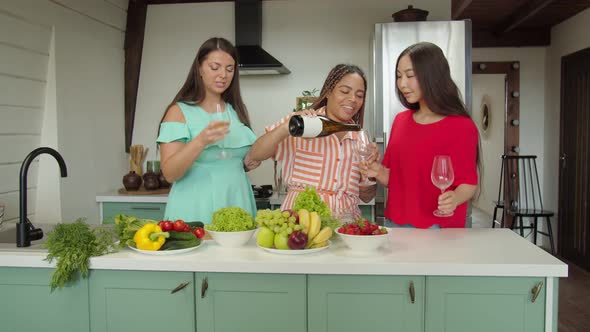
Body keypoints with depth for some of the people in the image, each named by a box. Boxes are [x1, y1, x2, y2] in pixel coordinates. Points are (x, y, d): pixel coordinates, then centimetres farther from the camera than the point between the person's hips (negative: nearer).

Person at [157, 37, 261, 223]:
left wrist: (248, 163, 1)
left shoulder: (237, 111, 10)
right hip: (196, 210, -4)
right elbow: (170, 174, -13)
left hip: (236, 204, 5)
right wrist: (201, 141, -28)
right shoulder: (179, 111, -5)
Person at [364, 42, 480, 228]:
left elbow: (468, 183, -8)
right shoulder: (400, 121, 4)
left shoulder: (461, 127, -11)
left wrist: (455, 198, -28)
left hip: (437, 228, -5)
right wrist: (379, 172, -9)